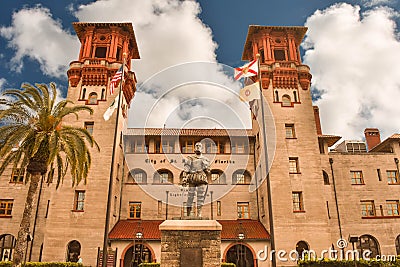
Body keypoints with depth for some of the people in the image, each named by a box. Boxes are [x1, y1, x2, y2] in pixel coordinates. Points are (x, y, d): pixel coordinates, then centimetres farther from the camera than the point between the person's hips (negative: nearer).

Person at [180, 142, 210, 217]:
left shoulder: (205, 160, 15)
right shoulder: (190, 159, 9)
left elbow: (208, 171, 14)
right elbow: (185, 170, 3)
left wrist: (205, 167, -6)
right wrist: (184, 179, -6)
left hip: (202, 180, 2)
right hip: (192, 180, -1)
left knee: (201, 197, -4)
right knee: (190, 196, 0)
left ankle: (199, 214, 0)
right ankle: (188, 214, 11)